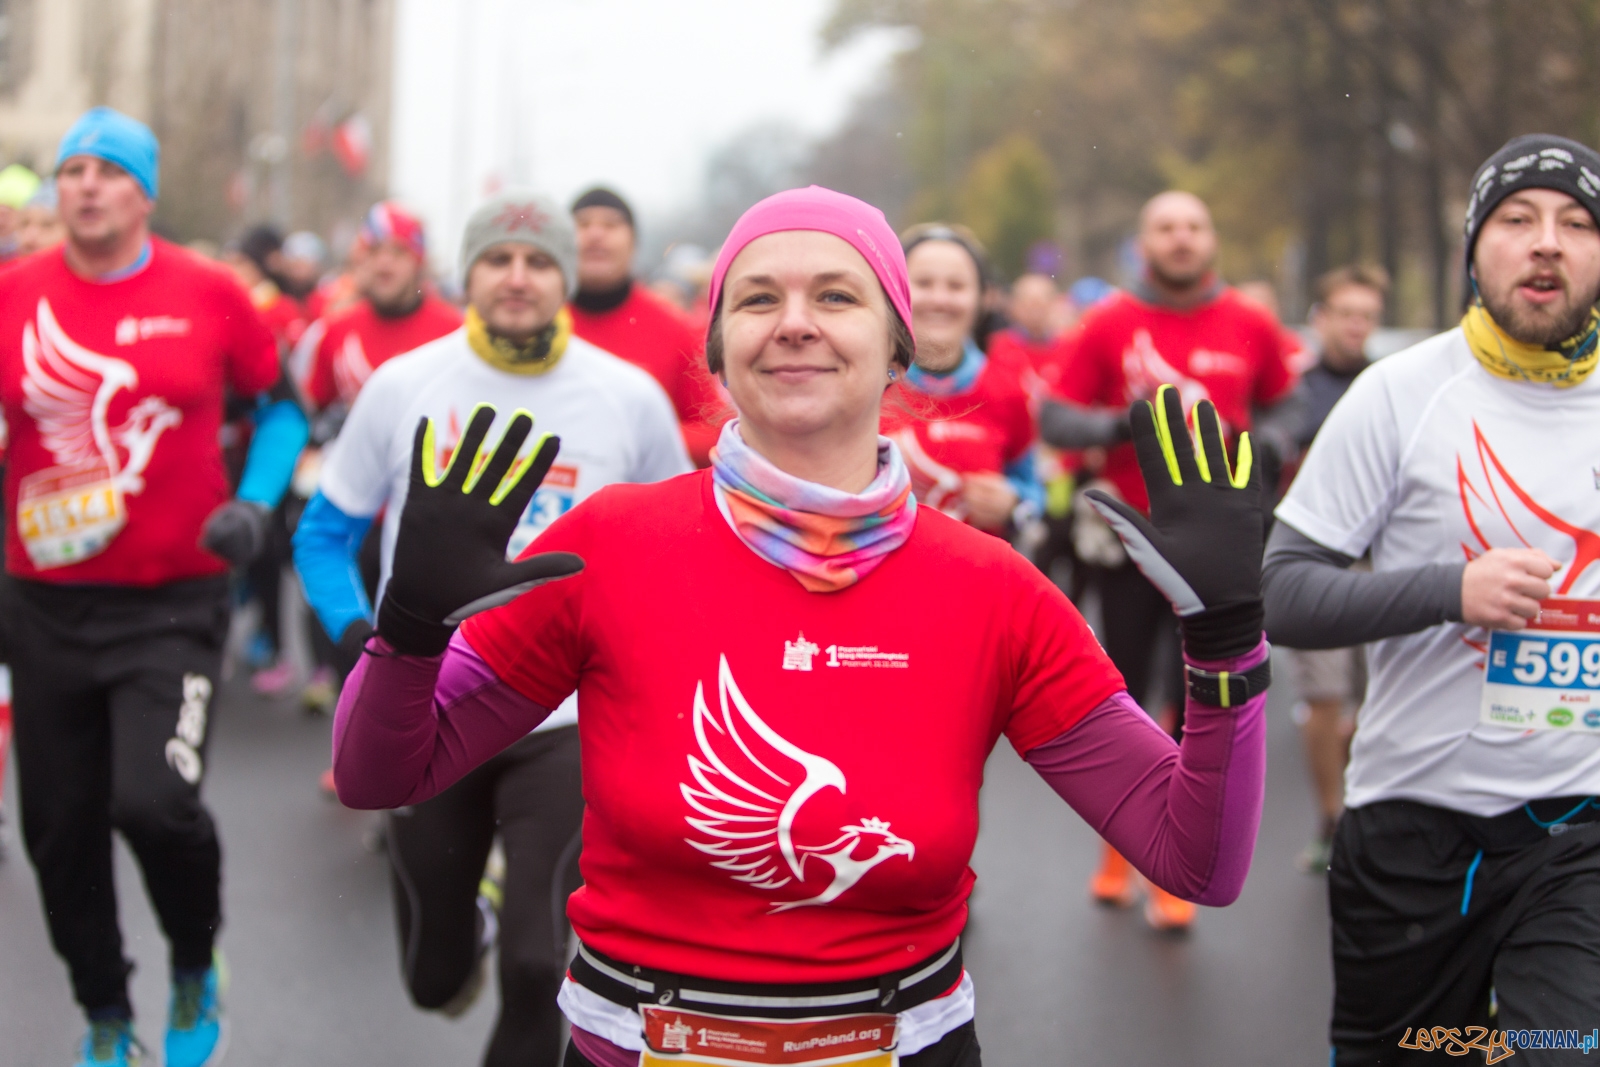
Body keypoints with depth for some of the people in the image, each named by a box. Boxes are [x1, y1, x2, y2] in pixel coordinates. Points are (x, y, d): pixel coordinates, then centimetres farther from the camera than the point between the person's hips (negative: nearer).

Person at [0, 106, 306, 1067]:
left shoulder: (207, 295, -3)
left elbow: (282, 406, 10)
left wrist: (256, 501, -4)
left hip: (173, 605, -3)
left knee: (155, 801, -21)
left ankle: (196, 970, 12)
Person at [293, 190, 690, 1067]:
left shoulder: (629, 396, -4)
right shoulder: (401, 385, -4)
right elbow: (325, 532, 5)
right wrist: (357, 634, -11)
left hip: (565, 720, -1)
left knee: (537, 972, -8)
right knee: (433, 977, 14)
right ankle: (466, 928, 51)